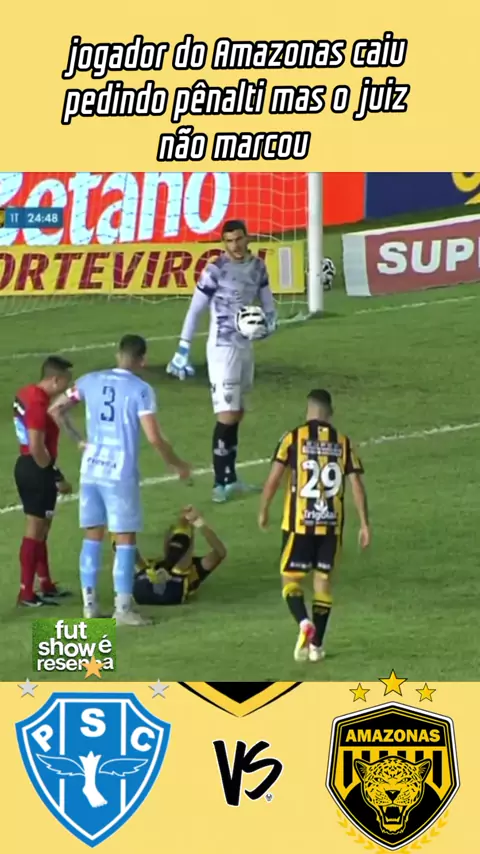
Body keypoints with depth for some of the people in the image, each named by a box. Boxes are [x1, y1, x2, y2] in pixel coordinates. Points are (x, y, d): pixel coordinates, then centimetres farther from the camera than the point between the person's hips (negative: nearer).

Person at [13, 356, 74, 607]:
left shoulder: (26, 393, 7)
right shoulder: (39, 404, -23)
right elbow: (37, 449, -25)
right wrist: (57, 477, -17)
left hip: (26, 465, 10)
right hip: (37, 470, -10)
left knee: (40, 529, 19)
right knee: (35, 531, -2)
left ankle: (46, 585, 30)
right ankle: (26, 593, 3)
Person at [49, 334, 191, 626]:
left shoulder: (91, 381, 5)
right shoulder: (140, 390, -10)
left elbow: (56, 410, 11)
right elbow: (154, 438, -15)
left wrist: (78, 439, 24)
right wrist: (177, 464, 1)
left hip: (91, 470, 5)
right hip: (121, 473, -5)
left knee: (93, 537, 13)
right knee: (126, 539, 3)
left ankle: (90, 604, 14)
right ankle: (123, 608, 2)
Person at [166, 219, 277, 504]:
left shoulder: (258, 267, 5)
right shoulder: (216, 270, -15)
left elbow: (267, 301, 16)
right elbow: (195, 310, -12)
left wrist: (269, 321, -7)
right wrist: (183, 350, -13)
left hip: (246, 346, 7)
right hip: (223, 348, -7)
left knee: (237, 414, 13)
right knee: (227, 416, -12)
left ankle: (231, 478, 22)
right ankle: (220, 483, -7)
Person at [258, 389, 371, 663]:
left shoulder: (294, 438, -4)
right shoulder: (343, 443, 4)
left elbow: (274, 478, -8)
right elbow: (357, 485, 0)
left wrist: (264, 511, 6)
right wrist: (365, 524, 5)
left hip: (299, 522, -2)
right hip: (332, 524, 3)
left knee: (291, 578, 5)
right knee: (324, 579, 13)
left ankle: (304, 623, -22)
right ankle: (317, 645, 13)